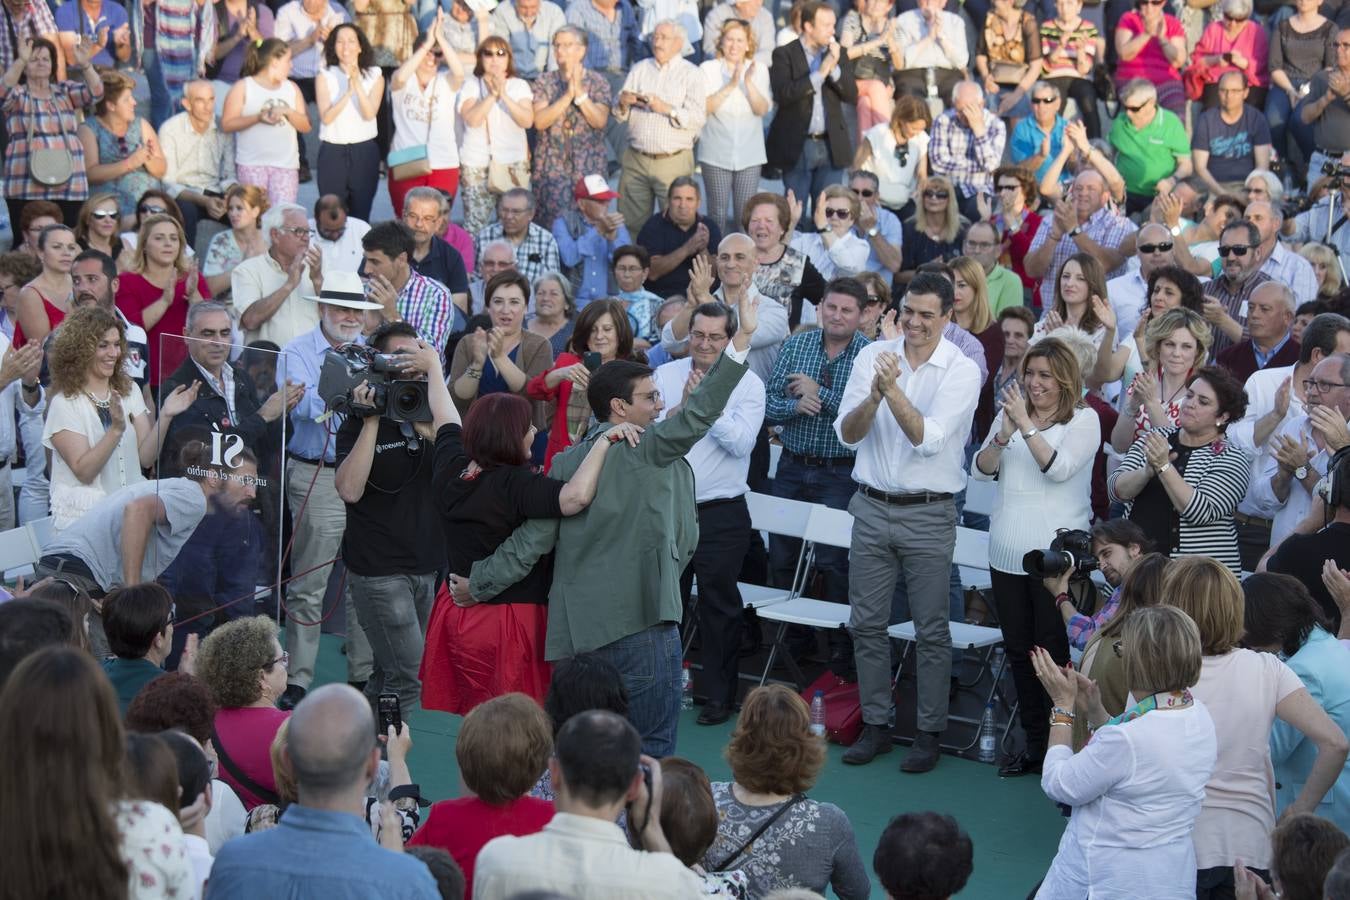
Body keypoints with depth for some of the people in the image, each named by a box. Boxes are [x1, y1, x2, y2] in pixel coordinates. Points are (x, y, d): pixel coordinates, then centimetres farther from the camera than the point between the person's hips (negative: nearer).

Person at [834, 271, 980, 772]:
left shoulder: (961, 371, -7)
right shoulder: (872, 356, 2)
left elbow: (929, 439, -19)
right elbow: (846, 434, -4)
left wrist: (894, 390, -28)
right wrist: (873, 397, -22)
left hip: (929, 514, -3)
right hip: (873, 507, 3)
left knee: (932, 630, 3)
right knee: (867, 623, 8)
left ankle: (929, 732, 13)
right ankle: (875, 726, 20)